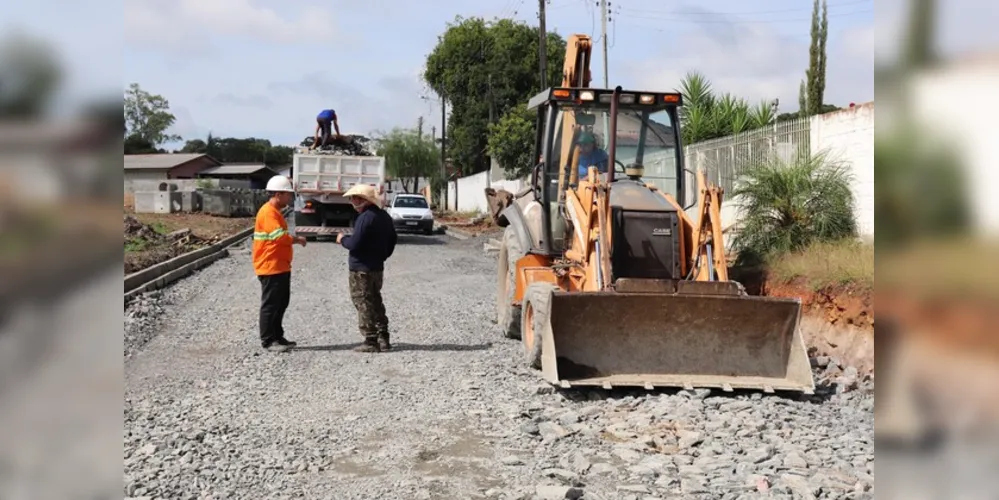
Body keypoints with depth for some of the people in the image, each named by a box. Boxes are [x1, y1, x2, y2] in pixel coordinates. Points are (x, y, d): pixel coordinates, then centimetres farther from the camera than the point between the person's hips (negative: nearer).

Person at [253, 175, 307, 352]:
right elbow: (280, 236, -26)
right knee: (270, 304, -4)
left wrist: (294, 239, 9)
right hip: (271, 267, -10)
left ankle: (277, 337, 22)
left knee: (281, 303, 14)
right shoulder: (268, 212, -17)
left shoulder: (275, 212, 17)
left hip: (280, 266, 11)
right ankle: (268, 340, 2)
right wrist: (297, 239, -10)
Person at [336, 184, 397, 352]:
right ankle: (383, 339, 18)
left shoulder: (365, 218, -19)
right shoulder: (385, 216, 10)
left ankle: (371, 342, 1)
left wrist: (342, 239, -4)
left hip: (361, 269, -9)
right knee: (376, 302, 17)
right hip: (378, 268, 9)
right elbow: (392, 242, 17)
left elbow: (354, 244, -22)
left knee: (364, 304, -1)